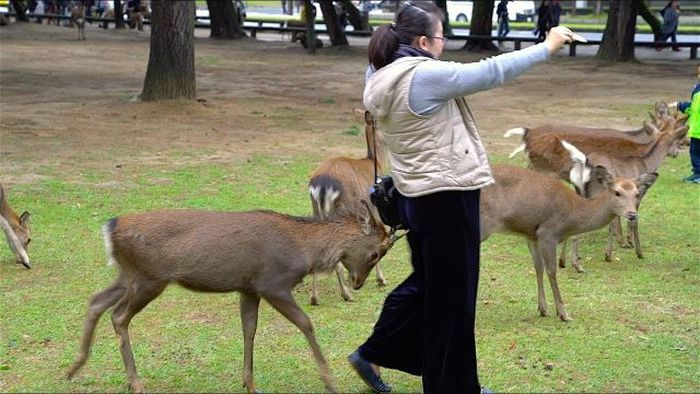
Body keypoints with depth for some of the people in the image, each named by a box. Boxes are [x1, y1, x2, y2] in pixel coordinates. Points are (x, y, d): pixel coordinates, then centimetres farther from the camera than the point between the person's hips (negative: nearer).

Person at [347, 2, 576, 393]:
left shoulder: (381, 78, 4)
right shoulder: (424, 76, -21)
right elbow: (489, 72, -18)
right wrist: (547, 47, -10)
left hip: (417, 195, 9)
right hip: (447, 197, -9)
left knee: (426, 283, 24)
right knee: (451, 294, 3)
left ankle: (372, 354, 30)